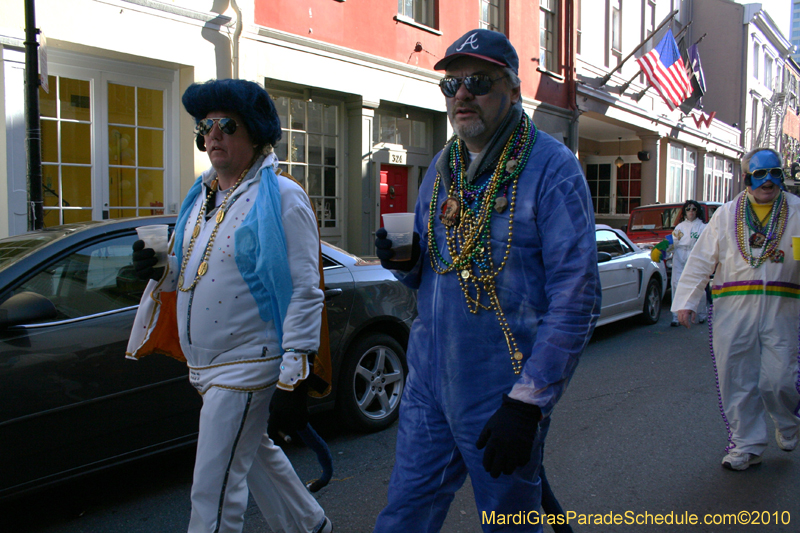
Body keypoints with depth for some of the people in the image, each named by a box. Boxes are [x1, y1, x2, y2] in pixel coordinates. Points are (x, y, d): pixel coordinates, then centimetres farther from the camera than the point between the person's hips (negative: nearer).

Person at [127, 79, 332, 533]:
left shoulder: (282, 198, -13)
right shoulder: (201, 196, 11)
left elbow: (305, 293, -18)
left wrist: (293, 383, -22)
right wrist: (160, 271, -1)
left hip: (248, 365, -9)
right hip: (204, 364, 9)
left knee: (213, 491, -4)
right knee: (254, 453, 24)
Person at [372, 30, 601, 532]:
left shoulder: (551, 167, -12)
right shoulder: (443, 167, 9)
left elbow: (576, 296, -17)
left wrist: (528, 403, -20)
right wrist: (405, 262, -6)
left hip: (503, 394, -5)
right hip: (429, 378, 6)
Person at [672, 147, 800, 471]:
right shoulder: (727, 214, 10)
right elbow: (701, 259, 9)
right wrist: (686, 301, 3)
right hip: (733, 307, 1)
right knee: (736, 380, 3)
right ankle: (747, 444, 19)